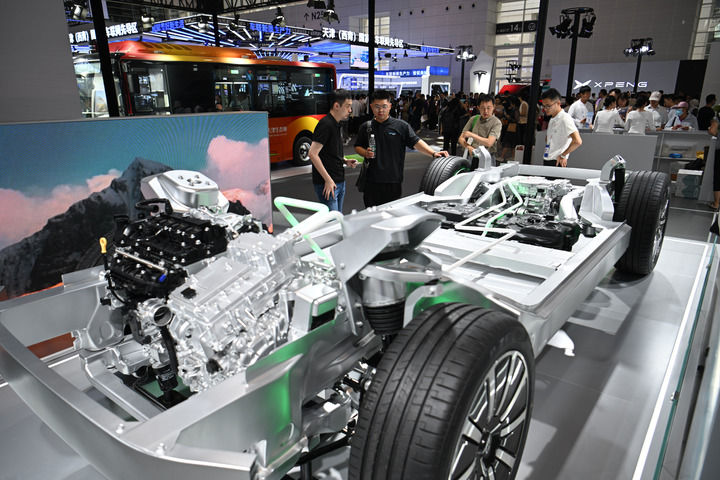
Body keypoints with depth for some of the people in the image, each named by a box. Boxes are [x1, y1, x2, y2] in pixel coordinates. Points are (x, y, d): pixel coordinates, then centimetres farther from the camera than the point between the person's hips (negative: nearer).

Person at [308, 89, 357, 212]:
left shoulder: (336, 124, 14)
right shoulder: (325, 124, -16)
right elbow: (313, 153, -22)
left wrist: (345, 161, 8)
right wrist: (328, 180, -21)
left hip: (339, 182, 10)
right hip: (327, 183, -10)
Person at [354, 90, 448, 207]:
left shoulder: (401, 126, 1)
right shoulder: (366, 127, 8)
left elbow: (416, 142, -4)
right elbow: (357, 146, 16)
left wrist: (433, 153, -18)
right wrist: (365, 153, -6)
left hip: (393, 180, -1)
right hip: (371, 181, 2)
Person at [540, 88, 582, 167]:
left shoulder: (565, 118, -11)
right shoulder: (552, 120, 17)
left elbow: (577, 141, -21)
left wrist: (563, 155, -14)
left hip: (557, 163, -8)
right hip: (547, 162, 8)